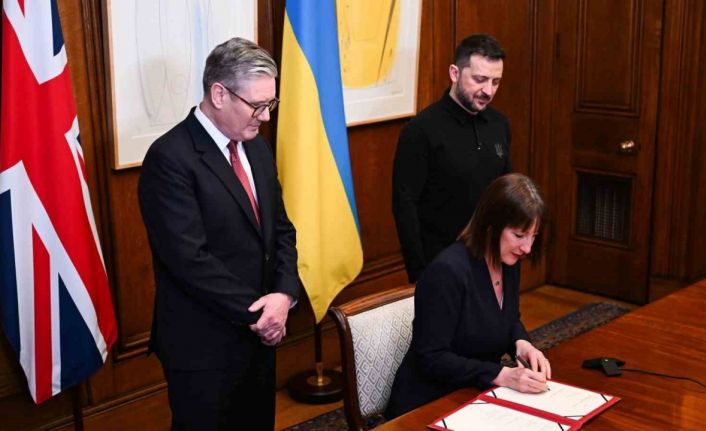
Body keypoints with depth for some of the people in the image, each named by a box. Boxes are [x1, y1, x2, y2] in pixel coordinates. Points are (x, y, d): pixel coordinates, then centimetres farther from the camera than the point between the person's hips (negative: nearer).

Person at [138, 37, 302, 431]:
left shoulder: (256, 147, 7)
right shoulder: (170, 158, -19)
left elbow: (280, 229, 8)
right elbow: (190, 259, -23)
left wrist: (284, 294, -9)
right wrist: (255, 312, -17)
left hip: (259, 332, 7)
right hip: (203, 344, -7)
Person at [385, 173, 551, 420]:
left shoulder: (508, 262, 0)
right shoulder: (448, 271, -25)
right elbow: (431, 358, -23)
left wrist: (521, 343, -5)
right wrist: (501, 375, -27)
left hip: (476, 397, 8)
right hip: (427, 406, -7)